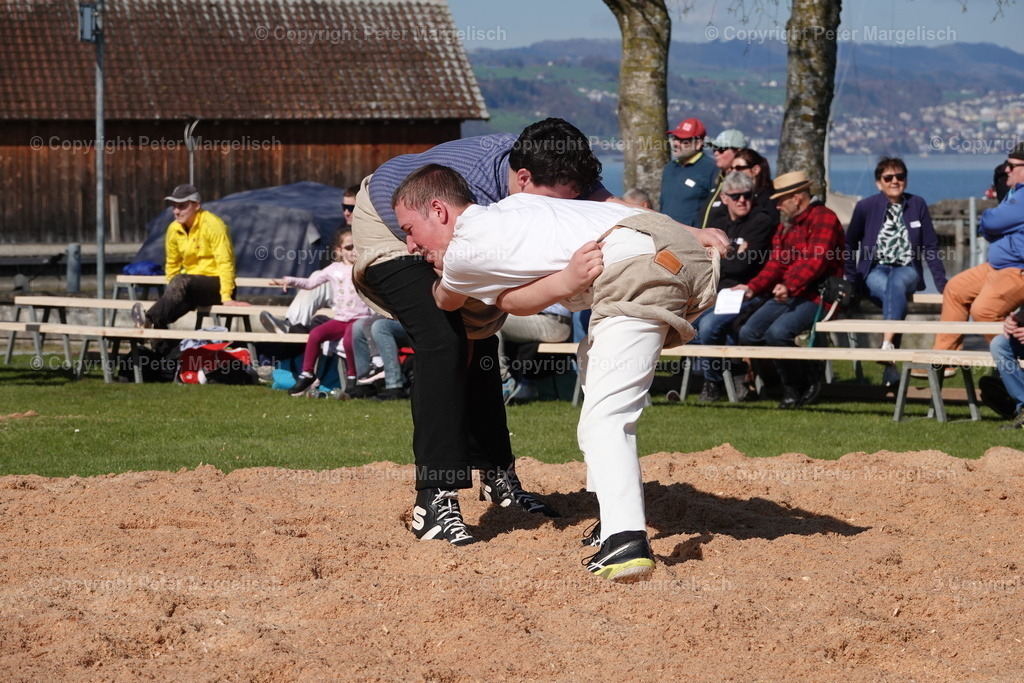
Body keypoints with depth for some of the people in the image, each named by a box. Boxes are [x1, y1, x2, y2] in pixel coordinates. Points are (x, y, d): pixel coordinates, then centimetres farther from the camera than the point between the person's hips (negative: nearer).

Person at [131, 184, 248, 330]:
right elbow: (172, 264, 18)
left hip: (216, 284, -6)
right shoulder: (174, 229, 6)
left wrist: (226, 297, -22)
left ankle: (150, 320, -49)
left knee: (181, 281, -34)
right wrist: (171, 295, 12)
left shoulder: (212, 225, -13)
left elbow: (225, 263, -17)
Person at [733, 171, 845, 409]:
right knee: (749, 332, -11)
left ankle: (796, 387, -8)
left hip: (816, 297, -9)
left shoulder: (824, 219, -7)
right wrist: (752, 288, 0)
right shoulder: (785, 226, 22)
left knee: (778, 332, -31)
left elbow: (816, 260, -20)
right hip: (786, 297, 9)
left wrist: (789, 286, -33)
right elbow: (775, 265, 17)